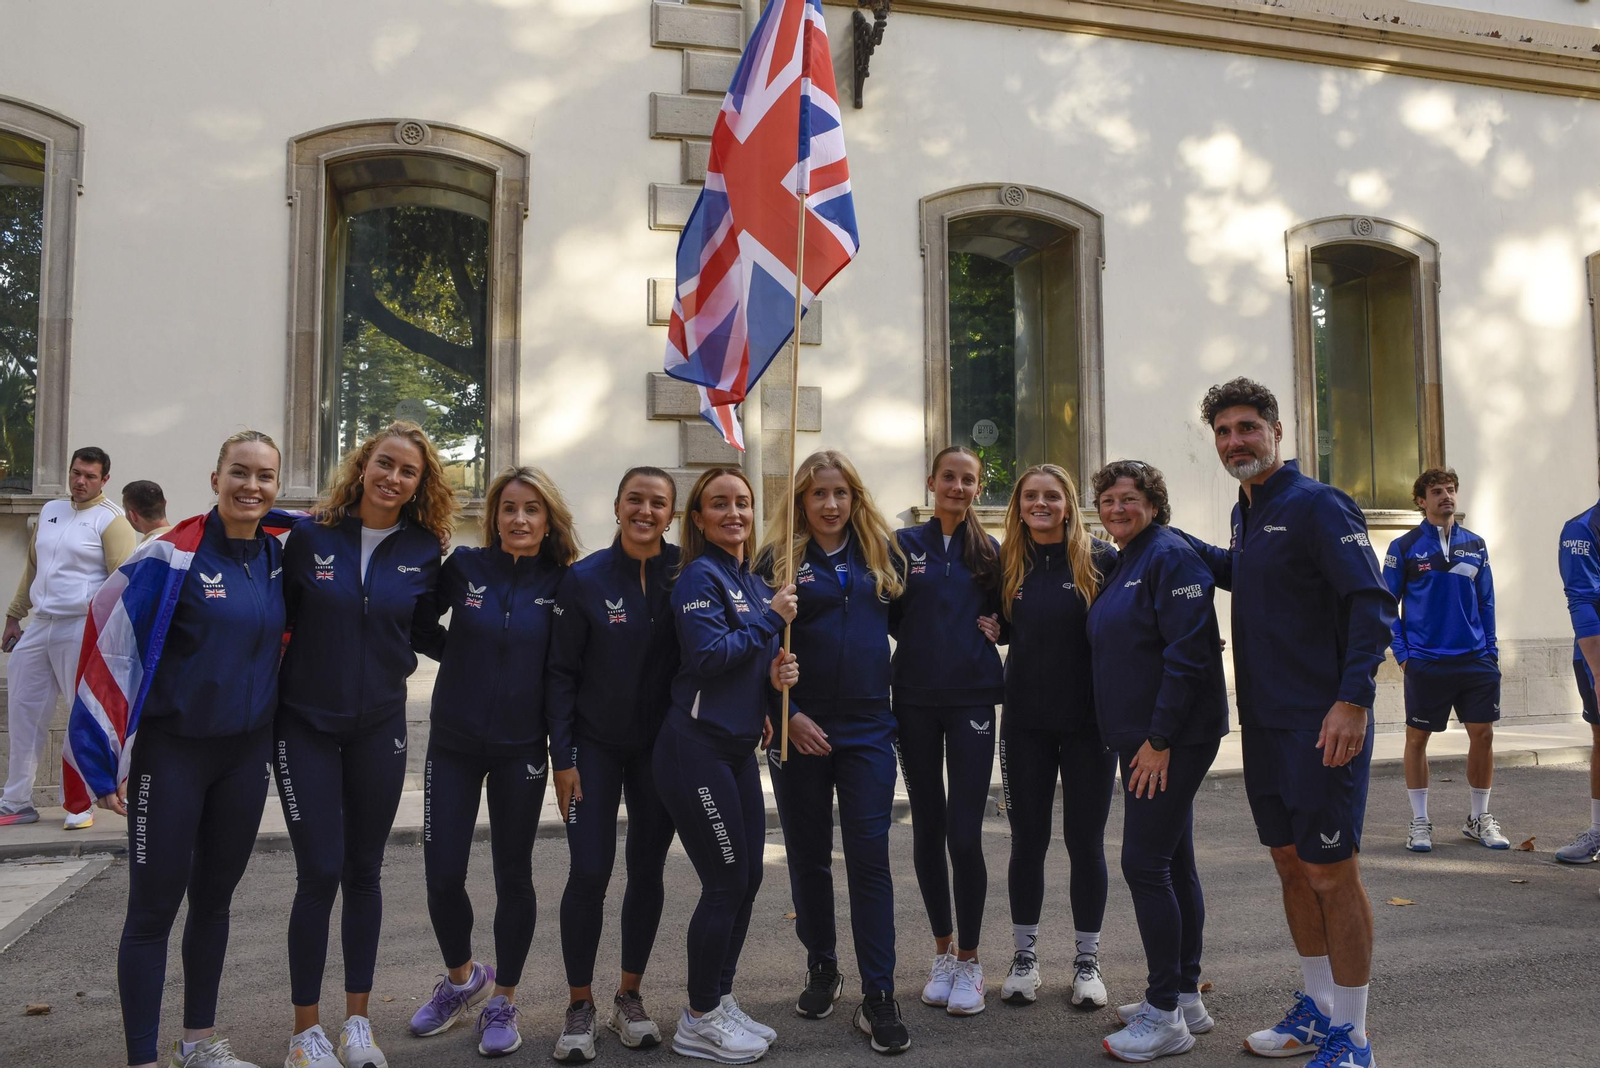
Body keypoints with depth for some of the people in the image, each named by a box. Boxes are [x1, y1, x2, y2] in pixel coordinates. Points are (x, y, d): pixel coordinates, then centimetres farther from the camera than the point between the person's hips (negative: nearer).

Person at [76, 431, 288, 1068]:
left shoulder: (277, 555, 2)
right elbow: (110, 645, -14)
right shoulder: (174, 556, -14)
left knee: (214, 897, 16)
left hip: (246, 751, 5)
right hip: (172, 751, -5)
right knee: (154, 909, 3)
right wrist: (105, 760, -13)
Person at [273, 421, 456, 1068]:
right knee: (319, 872, -4)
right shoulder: (311, 535, -7)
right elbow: (279, 615, 0)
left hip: (379, 724, 2)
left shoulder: (423, 552, -1)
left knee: (364, 871, 10)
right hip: (306, 722, -2)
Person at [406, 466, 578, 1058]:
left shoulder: (563, 583, -5)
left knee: (513, 875, 7)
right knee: (442, 874, 2)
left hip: (521, 748, -1)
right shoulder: (464, 566, -4)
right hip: (454, 742, 1)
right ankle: (462, 978, 31)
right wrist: (455, 655, -2)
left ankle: (502, 1001, 27)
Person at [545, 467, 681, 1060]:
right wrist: (562, 756, -9)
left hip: (661, 745, 2)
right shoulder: (586, 578, -8)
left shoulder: (684, 572, -4)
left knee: (647, 870, 8)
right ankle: (580, 1006, 13)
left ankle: (629, 996, 25)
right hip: (596, 746, -2)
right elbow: (561, 672, -5)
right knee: (589, 871, -5)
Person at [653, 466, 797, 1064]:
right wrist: (771, 619, -13)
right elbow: (709, 655, -22)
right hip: (696, 749, -8)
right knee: (725, 882, -2)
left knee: (746, 879, 12)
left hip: (739, 749, 8)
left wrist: (778, 673, -4)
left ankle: (720, 1002, 28)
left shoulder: (754, 584, 14)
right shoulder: (700, 576, -11)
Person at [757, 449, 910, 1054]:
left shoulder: (881, 553, 6)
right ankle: (822, 968, 30)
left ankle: (878, 997, 6)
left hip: (867, 729, 1)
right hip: (800, 729, -1)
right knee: (809, 855, 11)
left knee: (869, 857, -1)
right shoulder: (778, 559, -2)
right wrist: (787, 715, -13)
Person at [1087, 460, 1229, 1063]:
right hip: (1145, 739, 10)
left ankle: (1166, 1016, 2)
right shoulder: (1123, 564, 17)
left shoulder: (1170, 556, -13)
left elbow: (1188, 651, -20)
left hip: (1172, 738, -9)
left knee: (1145, 863, -8)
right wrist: (1134, 737, 16)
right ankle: (1185, 998, 23)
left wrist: (1159, 737, -21)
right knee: (1172, 861, 13)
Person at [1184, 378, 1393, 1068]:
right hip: (1265, 721, 8)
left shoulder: (1316, 505, -12)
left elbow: (1371, 602, -18)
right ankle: (1318, 1008, 30)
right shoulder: (1246, 512, 13)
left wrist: (1353, 700, -26)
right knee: (1290, 863, 15)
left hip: (1323, 725, -8)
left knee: (1331, 872, -1)